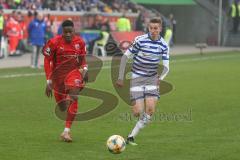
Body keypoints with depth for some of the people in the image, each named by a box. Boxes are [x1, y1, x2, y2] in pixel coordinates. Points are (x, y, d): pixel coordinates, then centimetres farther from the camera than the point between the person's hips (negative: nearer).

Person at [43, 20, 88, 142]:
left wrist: (84, 69, -8)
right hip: (58, 75, 0)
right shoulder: (54, 42, -11)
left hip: (74, 72, 0)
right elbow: (47, 61, -5)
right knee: (62, 108, 5)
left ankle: (66, 132, -24)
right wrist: (49, 82, -9)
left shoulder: (80, 42, -3)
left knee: (73, 98, -26)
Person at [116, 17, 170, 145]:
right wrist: (120, 77, -9)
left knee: (150, 110, -13)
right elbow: (125, 57, -7)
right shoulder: (140, 40, -13)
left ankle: (131, 137, -1)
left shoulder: (164, 45, -2)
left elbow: (166, 67, 0)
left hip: (152, 79, 3)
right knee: (138, 112, -13)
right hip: (136, 78, -3)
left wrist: (160, 78, -18)